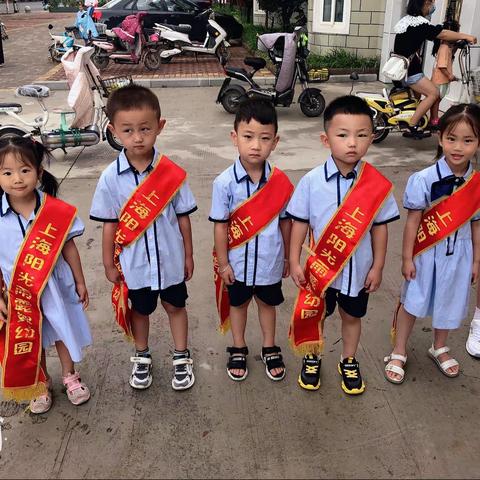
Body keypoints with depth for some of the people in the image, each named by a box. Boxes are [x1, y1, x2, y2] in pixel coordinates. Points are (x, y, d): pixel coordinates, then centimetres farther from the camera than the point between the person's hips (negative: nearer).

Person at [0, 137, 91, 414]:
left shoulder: (56, 211, -15)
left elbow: (69, 247, -5)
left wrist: (80, 282, 2)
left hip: (55, 287, 0)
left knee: (64, 331, 20)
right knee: (29, 342, 19)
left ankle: (70, 376, 45)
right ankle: (42, 384, 43)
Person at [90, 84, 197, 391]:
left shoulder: (171, 172, -14)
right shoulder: (111, 177, -13)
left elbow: (183, 216, -5)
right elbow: (110, 224, -5)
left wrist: (188, 255, 1)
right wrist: (109, 263, 1)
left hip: (170, 259, 0)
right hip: (134, 262, 1)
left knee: (175, 306, 18)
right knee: (139, 310, 20)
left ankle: (182, 357, 38)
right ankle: (142, 357, 43)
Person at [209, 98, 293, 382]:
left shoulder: (280, 181, -13)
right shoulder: (225, 182, -18)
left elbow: (285, 221, -2)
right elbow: (220, 225, -10)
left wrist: (288, 257, 6)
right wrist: (223, 262, -6)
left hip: (270, 261, 1)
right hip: (238, 261, -1)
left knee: (267, 303, 22)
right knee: (238, 304, 21)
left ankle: (270, 348, 44)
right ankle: (239, 349, 43)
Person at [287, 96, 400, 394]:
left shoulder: (378, 184, -12)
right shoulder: (312, 181, -15)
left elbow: (380, 227, -4)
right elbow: (300, 222, -6)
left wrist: (377, 267, 0)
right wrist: (295, 262, -5)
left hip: (358, 268, 1)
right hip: (319, 267, 0)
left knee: (352, 316, 20)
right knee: (315, 316, 18)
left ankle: (349, 362, 44)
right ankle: (313, 359, 44)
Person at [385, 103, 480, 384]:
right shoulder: (425, 179, -18)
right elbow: (413, 221, -12)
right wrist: (407, 258, -10)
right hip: (426, 252, -3)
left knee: (449, 303, 19)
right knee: (413, 303, 10)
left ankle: (439, 348, 45)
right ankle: (399, 353, 28)